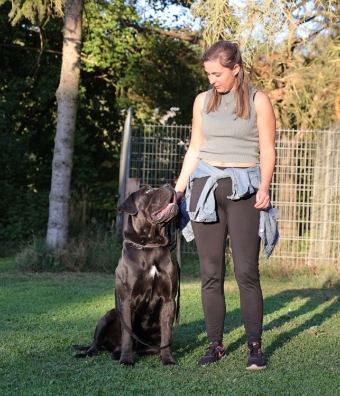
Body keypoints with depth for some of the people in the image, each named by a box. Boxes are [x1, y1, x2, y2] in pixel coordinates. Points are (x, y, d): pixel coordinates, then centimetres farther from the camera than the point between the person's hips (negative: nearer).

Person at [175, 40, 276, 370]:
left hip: (243, 190, -3)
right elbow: (194, 149, 16)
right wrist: (178, 189, 9)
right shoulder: (203, 101, 13)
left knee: (246, 271, -9)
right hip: (205, 187, 4)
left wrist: (264, 187, -15)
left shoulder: (258, 101, 2)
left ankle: (255, 347, -1)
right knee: (210, 272, 2)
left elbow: (267, 150, 0)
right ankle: (215, 344, 9)